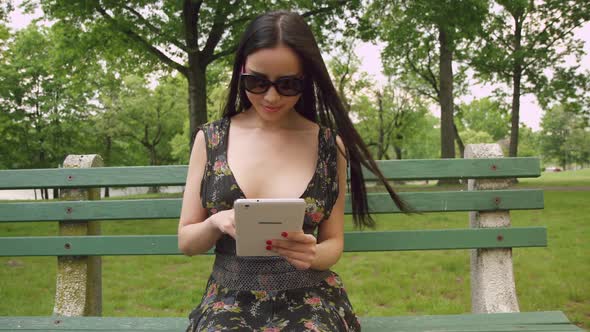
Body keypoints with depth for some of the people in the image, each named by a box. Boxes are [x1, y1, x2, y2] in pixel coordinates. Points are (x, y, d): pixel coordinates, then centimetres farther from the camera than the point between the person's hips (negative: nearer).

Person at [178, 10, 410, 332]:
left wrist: (311, 255, -16)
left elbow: (332, 242, 8)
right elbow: (186, 241, 6)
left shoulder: (330, 145, 1)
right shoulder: (210, 139, 1)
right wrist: (216, 224, -16)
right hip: (230, 299, 0)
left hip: (308, 298, 1)